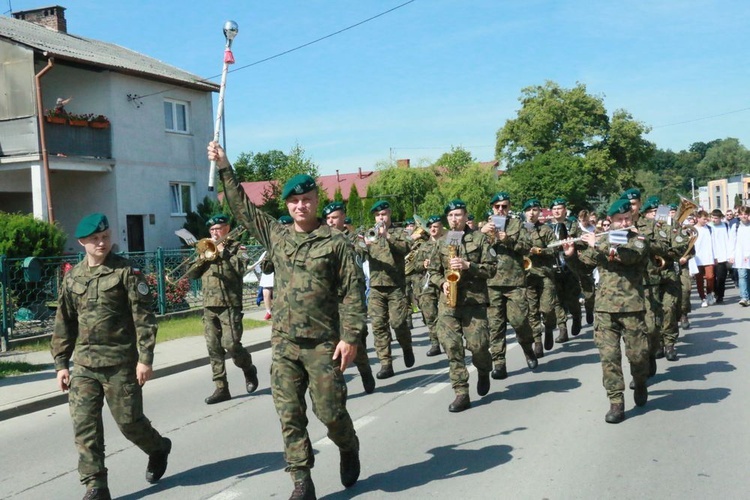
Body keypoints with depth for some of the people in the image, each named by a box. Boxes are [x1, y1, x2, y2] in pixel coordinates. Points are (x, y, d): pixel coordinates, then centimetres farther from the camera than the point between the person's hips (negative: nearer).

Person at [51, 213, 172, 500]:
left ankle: (158, 448, 34)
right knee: (85, 426, -1)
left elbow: (143, 317, -9)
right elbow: (64, 324, 14)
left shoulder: (126, 272, -6)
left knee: (128, 420, 3)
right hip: (83, 363, 4)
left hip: (121, 362, -4)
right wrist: (61, 363, 10)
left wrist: (145, 358, -15)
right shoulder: (72, 277, 8)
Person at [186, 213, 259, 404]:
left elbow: (240, 268, -14)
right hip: (209, 306, 5)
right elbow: (190, 274, 12)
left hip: (229, 304, -5)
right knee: (213, 348, 1)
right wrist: (203, 258, -4)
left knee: (231, 344, -12)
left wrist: (223, 252, -14)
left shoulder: (236, 248, 5)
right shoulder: (206, 249, 19)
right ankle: (221, 388, 7)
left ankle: (249, 369, 17)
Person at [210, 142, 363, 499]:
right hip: (283, 341, 4)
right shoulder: (276, 235, 8)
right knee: (290, 415, 3)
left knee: (330, 410, 0)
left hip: (323, 342, -4)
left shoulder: (335, 242, -4)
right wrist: (224, 168, 12)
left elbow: (352, 292, -6)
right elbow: (243, 208, 14)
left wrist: (350, 337, -13)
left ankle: (349, 450, 32)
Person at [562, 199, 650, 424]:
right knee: (609, 355, -5)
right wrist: (572, 254, -6)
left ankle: (640, 385, 32)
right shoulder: (602, 240, 14)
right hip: (604, 307, 2)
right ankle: (616, 403, 1)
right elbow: (585, 262, 15)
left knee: (638, 354, 1)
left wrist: (600, 245, -21)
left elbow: (631, 255, -18)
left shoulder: (639, 240, 3)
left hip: (631, 306, -2)